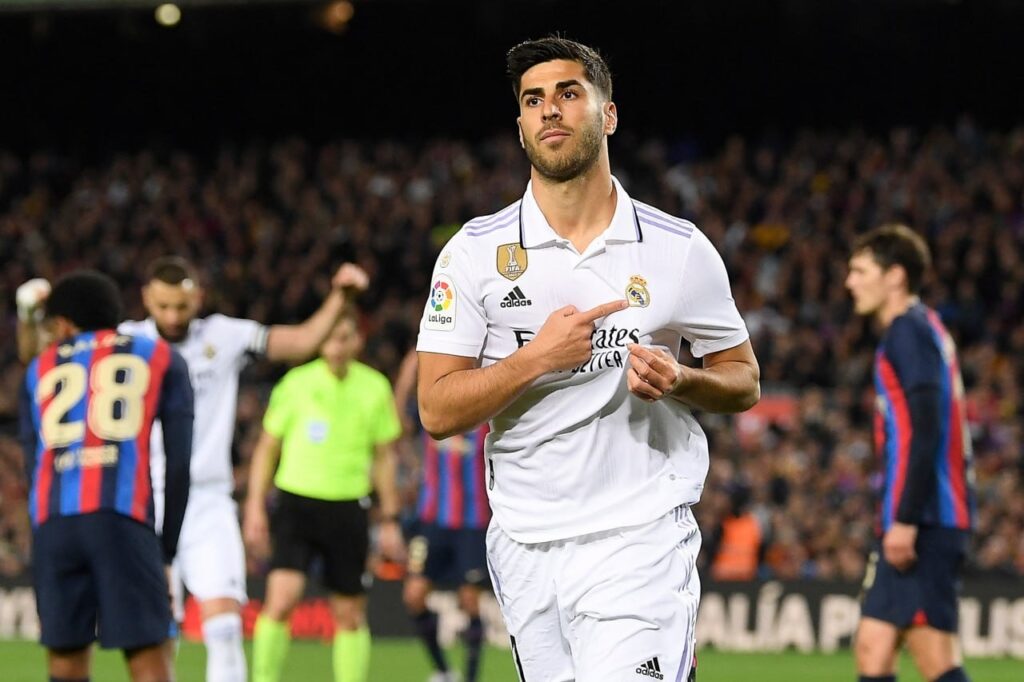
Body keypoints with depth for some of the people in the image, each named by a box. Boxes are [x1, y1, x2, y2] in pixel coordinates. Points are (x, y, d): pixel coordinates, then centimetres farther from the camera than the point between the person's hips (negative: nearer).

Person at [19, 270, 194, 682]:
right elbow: (178, 461, 11)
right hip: (122, 517, -2)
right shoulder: (161, 359, 20)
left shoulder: (41, 368, 25)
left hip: (53, 522, 2)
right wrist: (167, 548, 15)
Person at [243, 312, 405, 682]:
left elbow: (384, 457, 12)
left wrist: (389, 519, 11)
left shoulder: (375, 388, 3)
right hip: (297, 503, -2)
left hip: (349, 509, 2)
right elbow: (267, 447, 5)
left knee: (350, 615, 7)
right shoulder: (296, 384, -3)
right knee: (281, 598, -18)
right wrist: (255, 508, -1)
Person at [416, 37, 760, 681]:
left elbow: (746, 381, 12)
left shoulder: (681, 249, 3)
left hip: (640, 542, -2)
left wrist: (678, 380, -8)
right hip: (524, 549, 2)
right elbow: (437, 411, -1)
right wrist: (537, 357, -13)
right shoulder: (476, 250, 3)